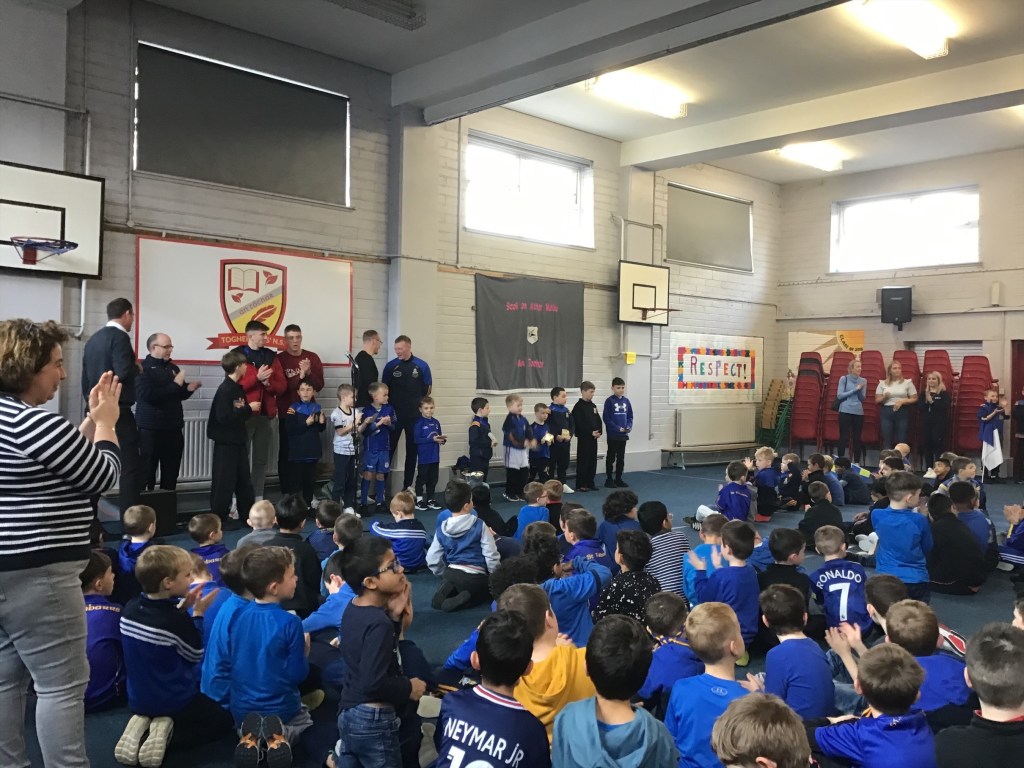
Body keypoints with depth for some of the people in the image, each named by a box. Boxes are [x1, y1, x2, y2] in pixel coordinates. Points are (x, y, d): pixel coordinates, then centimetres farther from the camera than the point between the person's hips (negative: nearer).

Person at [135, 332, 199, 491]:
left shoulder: (172, 367, 13)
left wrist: (188, 388, -1)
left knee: (171, 472, 12)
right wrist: (175, 384, -20)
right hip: (150, 429, -7)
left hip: (173, 428, 7)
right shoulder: (143, 368, -8)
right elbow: (147, 395, -24)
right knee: (147, 472, 1)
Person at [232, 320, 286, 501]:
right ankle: (237, 500, 5)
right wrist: (257, 378, -20)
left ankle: (258, 498, 14)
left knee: (261, 459, 8)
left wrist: (268, 383, -12)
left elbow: (282, 386, 7)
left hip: (267, 415, 5)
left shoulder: (271, 356, 12)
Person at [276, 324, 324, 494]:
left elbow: (319, 385, 2)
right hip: (287, 413, -2)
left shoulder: (312, 357, 6)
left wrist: (309, 373, -16)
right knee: (287, 454, -3)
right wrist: (300, 375, -20)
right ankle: (288, 495, 3)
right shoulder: (279, 359, -3)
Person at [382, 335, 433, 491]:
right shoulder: (390, 366, 0)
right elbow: (384, 389, 6)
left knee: (412, 450, 7)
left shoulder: (422, 366, -1)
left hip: (415, 416, 1)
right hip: (394, 414, 0)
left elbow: (427, 390, 5)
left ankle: (408, 486, 16)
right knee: (389, 449, 0)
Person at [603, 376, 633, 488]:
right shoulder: (609, 401, -8)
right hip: (613, 435, -5)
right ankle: (609, 479, 10)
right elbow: (606, 418, -12)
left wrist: (629, 426, -7)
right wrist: (618, 428, -16)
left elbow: (630, 416, 11)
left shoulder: (626, 401, 6)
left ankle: (618, 478, 20)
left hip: (624, 435, 5)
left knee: (621, 458, 11)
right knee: (611, 457, 3)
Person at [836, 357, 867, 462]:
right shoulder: (844, 379, -1)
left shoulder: (863, 381, 8)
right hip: (845, 411, -3)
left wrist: (860, 390, -10)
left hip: (859, 412, 3)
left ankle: (857, 463, 11)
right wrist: (855, 389, -11)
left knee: (857, 438, 5)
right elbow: (839, 395, -7)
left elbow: (862, 399, 9)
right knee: (844, 437, -4)